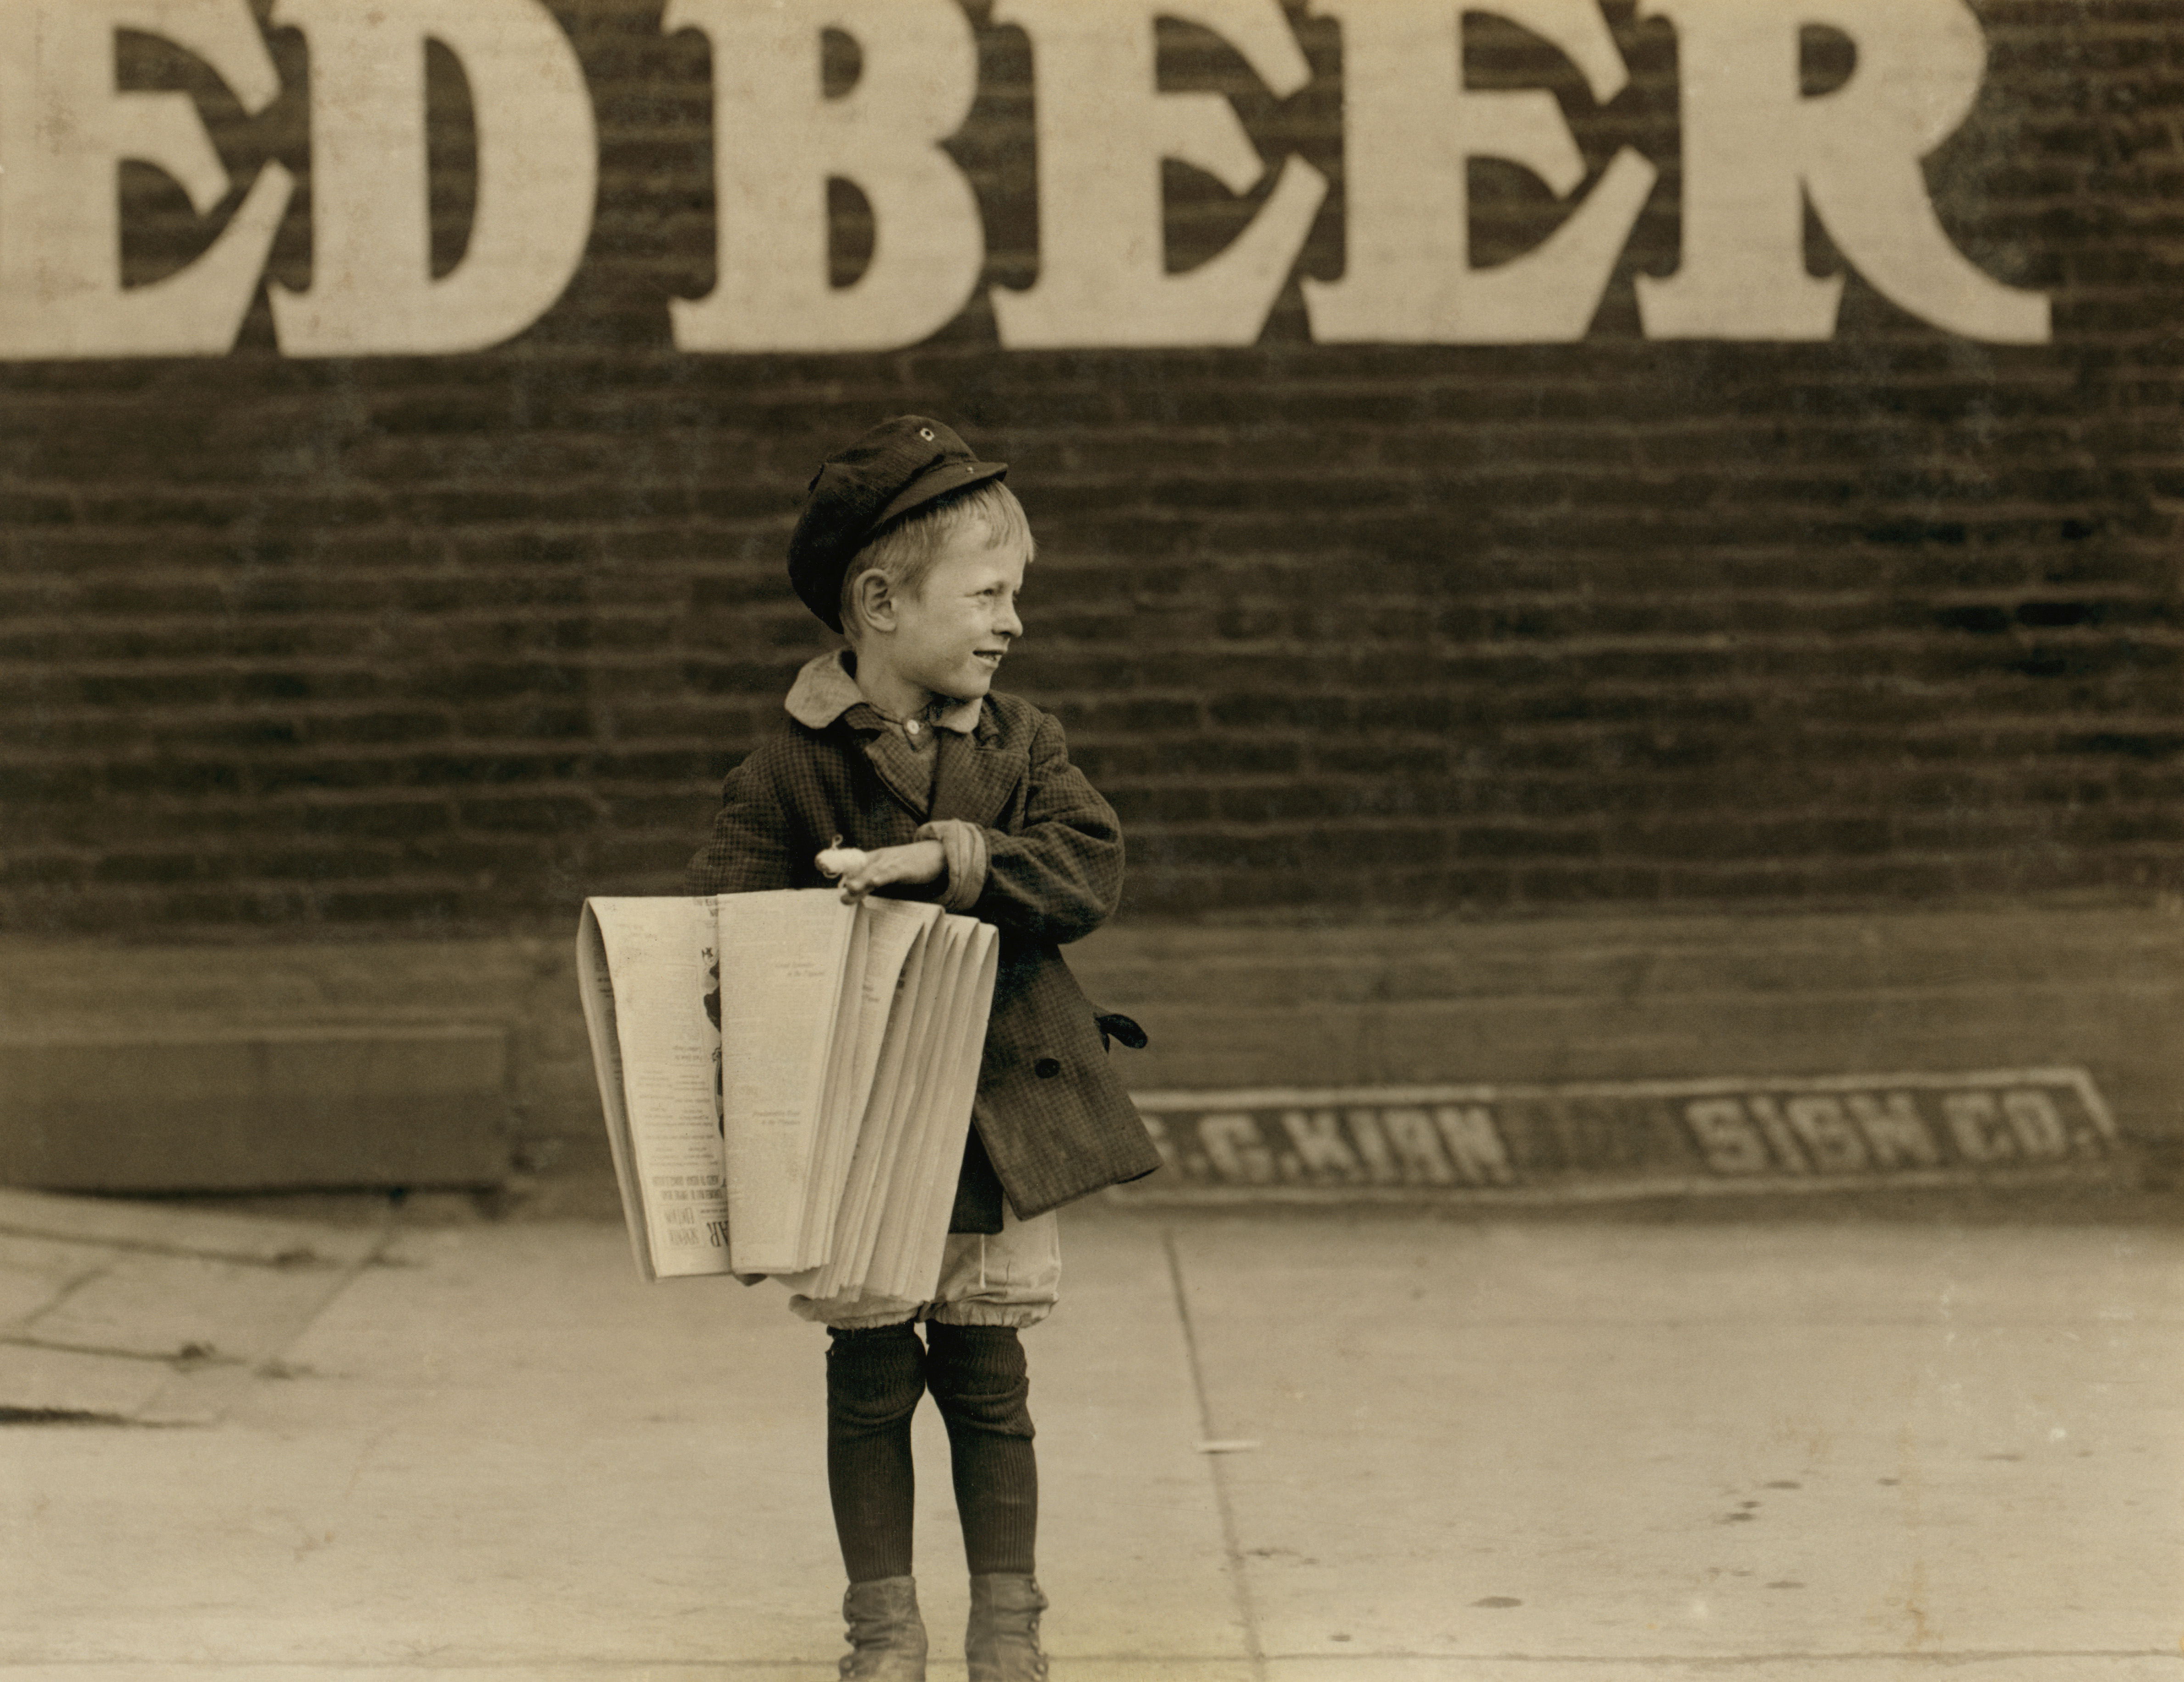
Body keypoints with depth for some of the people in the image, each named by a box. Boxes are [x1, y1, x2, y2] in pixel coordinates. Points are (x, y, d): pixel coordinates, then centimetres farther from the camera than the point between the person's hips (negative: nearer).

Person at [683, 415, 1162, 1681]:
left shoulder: (1023, 744, 3)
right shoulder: (793, 773, -7)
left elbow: (1091, 867, -11)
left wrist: (947, 858, -25)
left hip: (1001, 1119, 2)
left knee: (988, 1375, 7)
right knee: (871, 1378, 5)